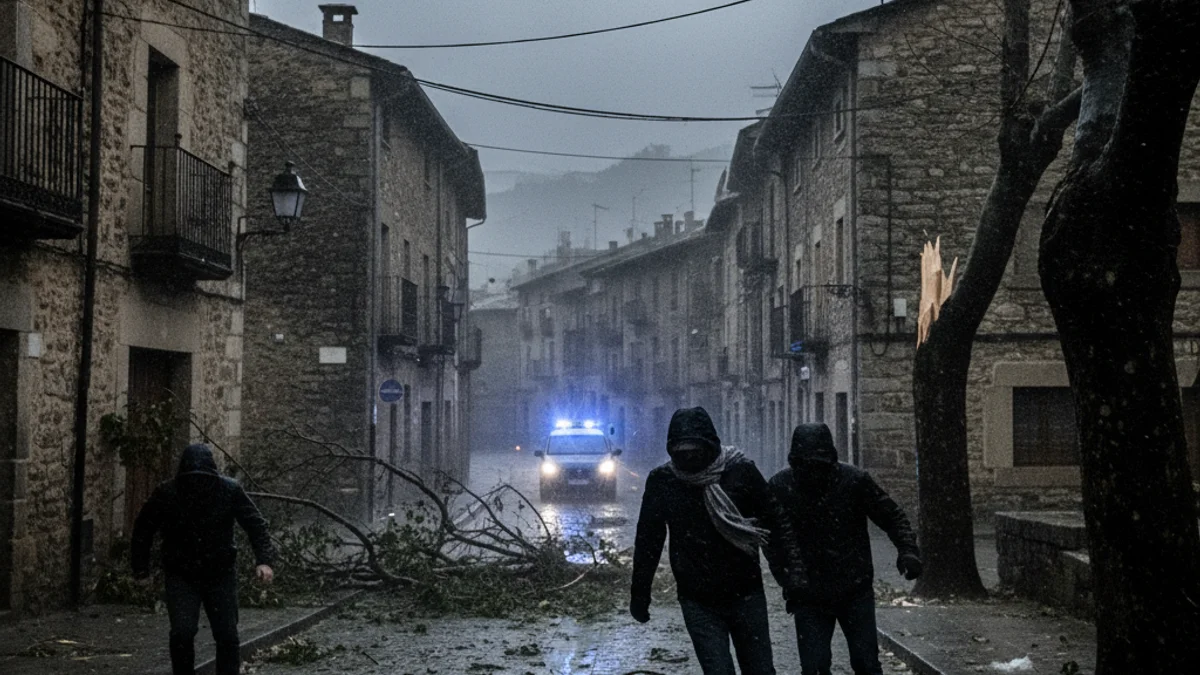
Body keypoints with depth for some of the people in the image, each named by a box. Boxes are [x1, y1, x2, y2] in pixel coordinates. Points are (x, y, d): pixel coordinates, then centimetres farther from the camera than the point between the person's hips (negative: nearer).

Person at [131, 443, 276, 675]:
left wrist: (264, 560, -21)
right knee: (183, 632, -17)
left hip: (220, 575, 1)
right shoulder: (166, 494, -13)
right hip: (181, 577, -1)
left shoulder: (230, 490, -13)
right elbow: (143, 528, 2)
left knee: (227, 635, 0)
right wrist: (141, 566, 5)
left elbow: (255, 524, -8)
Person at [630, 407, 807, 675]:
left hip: (746, 595, 0)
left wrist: (793, 579, -9)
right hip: (698, 604, 0)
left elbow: (775, 525, -5)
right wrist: (640, 595, 8)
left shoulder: (741, 471, -11)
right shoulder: (662, 481, -6)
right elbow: (648, 541, 4)